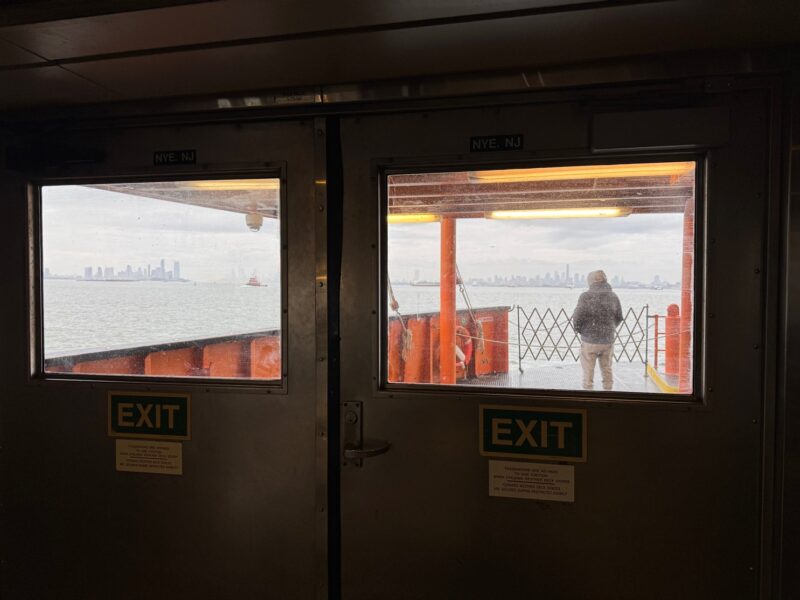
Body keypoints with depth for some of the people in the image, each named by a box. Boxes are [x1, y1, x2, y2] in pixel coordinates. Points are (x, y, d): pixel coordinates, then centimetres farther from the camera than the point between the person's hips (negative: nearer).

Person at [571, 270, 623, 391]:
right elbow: (619, 317, 10)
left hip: (589, 340, -4)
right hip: (608, 340, 4)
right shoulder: (613, 296, 2)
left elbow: (578, 316, -15)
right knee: (607, 369, 17)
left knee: (588, 371, 5)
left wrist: (577, 329, 4)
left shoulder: (586, 296, -12)